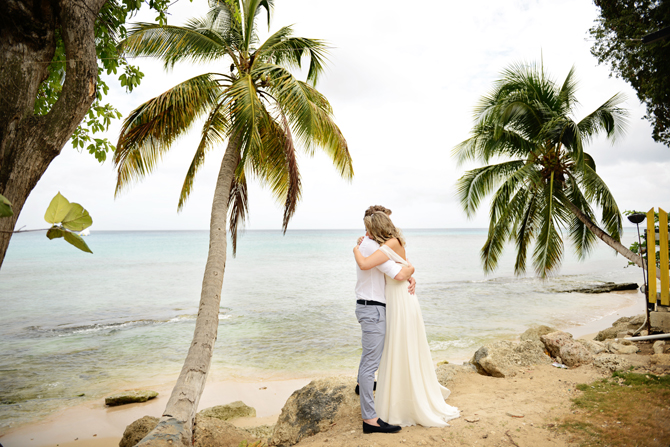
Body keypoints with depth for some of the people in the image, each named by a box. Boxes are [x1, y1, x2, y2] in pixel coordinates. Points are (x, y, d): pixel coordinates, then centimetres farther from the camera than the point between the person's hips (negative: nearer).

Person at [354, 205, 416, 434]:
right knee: (371, 361, -10)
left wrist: (410, 278, -3)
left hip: (369, 307, 11)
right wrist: (410, 269, -4)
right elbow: (400, 274, -26)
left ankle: (363, 384, 53)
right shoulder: (372, 247, -19)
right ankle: (369, 419, -7)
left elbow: (396, 269, 17)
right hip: (373, 309, -11)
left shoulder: (366, 245, 15)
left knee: (370, 350, 31)